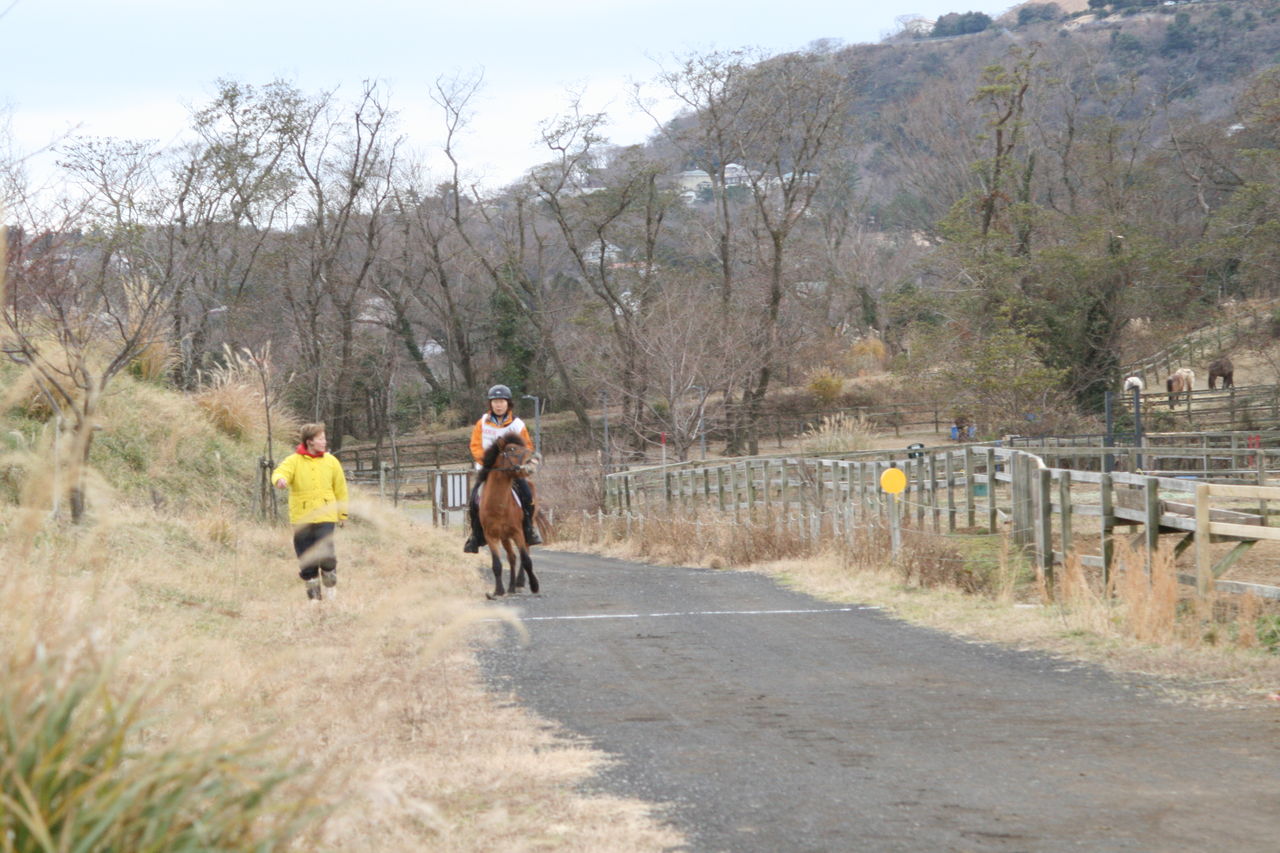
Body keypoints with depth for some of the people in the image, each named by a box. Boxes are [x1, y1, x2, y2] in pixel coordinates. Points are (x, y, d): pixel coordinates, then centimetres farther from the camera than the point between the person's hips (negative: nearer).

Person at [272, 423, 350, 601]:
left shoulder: (331, 461, 6)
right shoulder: (294, 461, -1)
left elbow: (340, 488, 14)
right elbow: (281, 471, -20)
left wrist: (342, 513, 16)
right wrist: (280, 479, -44)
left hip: (325, 516, 0)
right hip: (301, 518, 0)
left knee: (325, 555, -15)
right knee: (306, 559, 3)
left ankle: (331, 584, 13)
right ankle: (314, 595, 18)